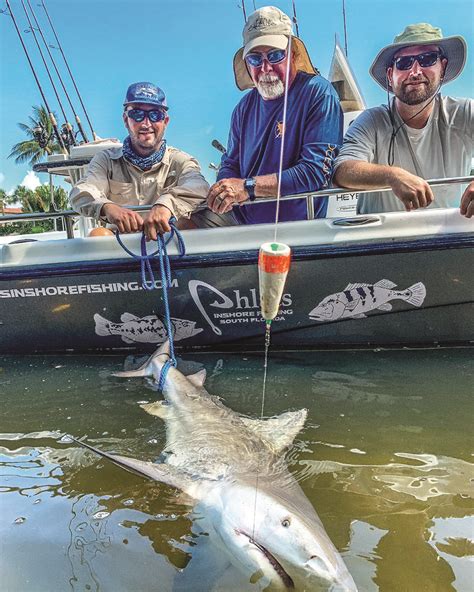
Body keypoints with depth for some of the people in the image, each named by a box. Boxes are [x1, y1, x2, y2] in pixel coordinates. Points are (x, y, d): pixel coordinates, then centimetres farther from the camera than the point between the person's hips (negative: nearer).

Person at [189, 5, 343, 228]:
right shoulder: (246, 106, 10)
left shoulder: (317, 93, -10)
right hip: (240, 217, 5)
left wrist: (248, 186, -25)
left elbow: (317, 170, -20)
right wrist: (225, 192, -10)